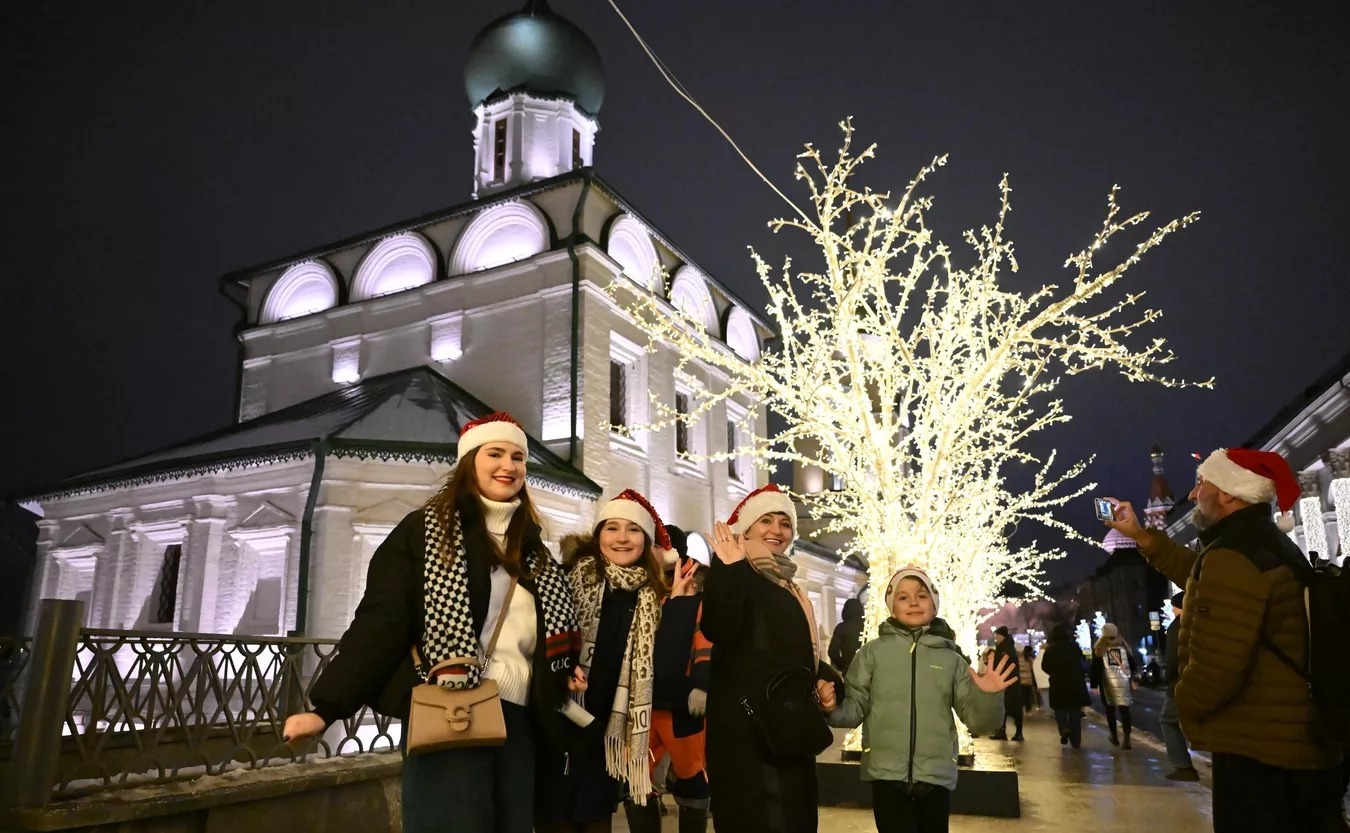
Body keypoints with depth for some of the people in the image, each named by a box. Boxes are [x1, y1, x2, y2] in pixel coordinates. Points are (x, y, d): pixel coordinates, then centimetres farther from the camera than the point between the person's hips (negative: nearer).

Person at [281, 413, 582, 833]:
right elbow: (380, 622, -8)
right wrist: (328, 706, -15)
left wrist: (564, 678, 4)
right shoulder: (425, 531, -1)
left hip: (518, 722, 6)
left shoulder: (532, 549, 15)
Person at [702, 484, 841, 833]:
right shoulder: (735, 575, -9)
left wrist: (828, 678, 9)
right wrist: (730, 568, -34)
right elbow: (719, 631, -27)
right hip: (746, 726, -9)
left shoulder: (789, 586, 18)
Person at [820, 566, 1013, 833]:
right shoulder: (873, 652, 1)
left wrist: (988, 697, -15)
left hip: (936, 777, 2)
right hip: (887, 776, -2)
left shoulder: (950, 659, 5)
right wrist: (834, 708, -22)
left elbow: (976, 719, 4)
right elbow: (855, 709, -1)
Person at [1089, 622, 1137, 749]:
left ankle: (1115, 737, 21)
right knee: (1124, 710, 1)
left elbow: (1095, 667, -1)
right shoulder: (1123, 646, 9)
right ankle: (1126, 740, -9)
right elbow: (1133, 664, 9)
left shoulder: (1098, 648, 1)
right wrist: (1134, 680, 14)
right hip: (1124, 682, 2)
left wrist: (1094, 685, 1)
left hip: (1108, 683, -2)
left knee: (1110, 710, 12)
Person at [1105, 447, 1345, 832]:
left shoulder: (1232, 557, -23)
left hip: (1259, 754, -10)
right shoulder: (1270, 545, 12)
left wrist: (1184, 706, -8)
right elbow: (1201, 578, 30)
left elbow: (1214, 667, -29)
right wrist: (1141, 536, 29)